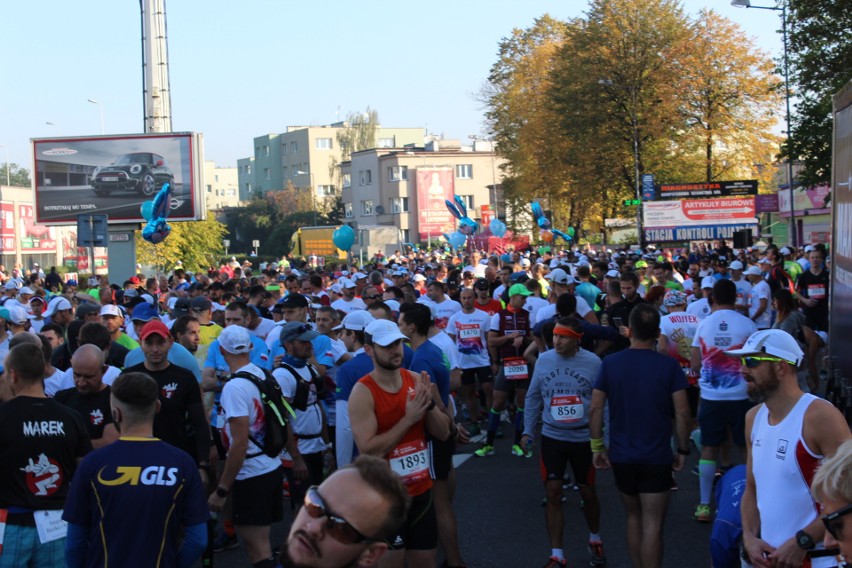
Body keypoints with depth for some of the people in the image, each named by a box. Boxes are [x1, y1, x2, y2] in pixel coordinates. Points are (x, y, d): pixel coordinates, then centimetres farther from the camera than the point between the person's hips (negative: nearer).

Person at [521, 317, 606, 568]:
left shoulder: (593, 362, -10)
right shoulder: (543, 360, -3)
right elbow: (533, 398, 6)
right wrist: (528, 431, 3)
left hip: (584, 438, -1)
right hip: (552, 437, 1)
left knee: (587, 492, 13)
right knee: (553, 494, 2)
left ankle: (594, 540, 39)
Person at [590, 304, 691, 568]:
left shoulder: (610, 363, -3)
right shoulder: (669, 366, -8)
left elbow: (595, 408, -4)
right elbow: (682, 412, -11)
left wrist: (597, 447, 5)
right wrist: (683, 450, 0)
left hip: (621, 456, 3)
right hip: (657, 458, -3)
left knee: (633, 517, 21)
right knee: (652, 525, 2)